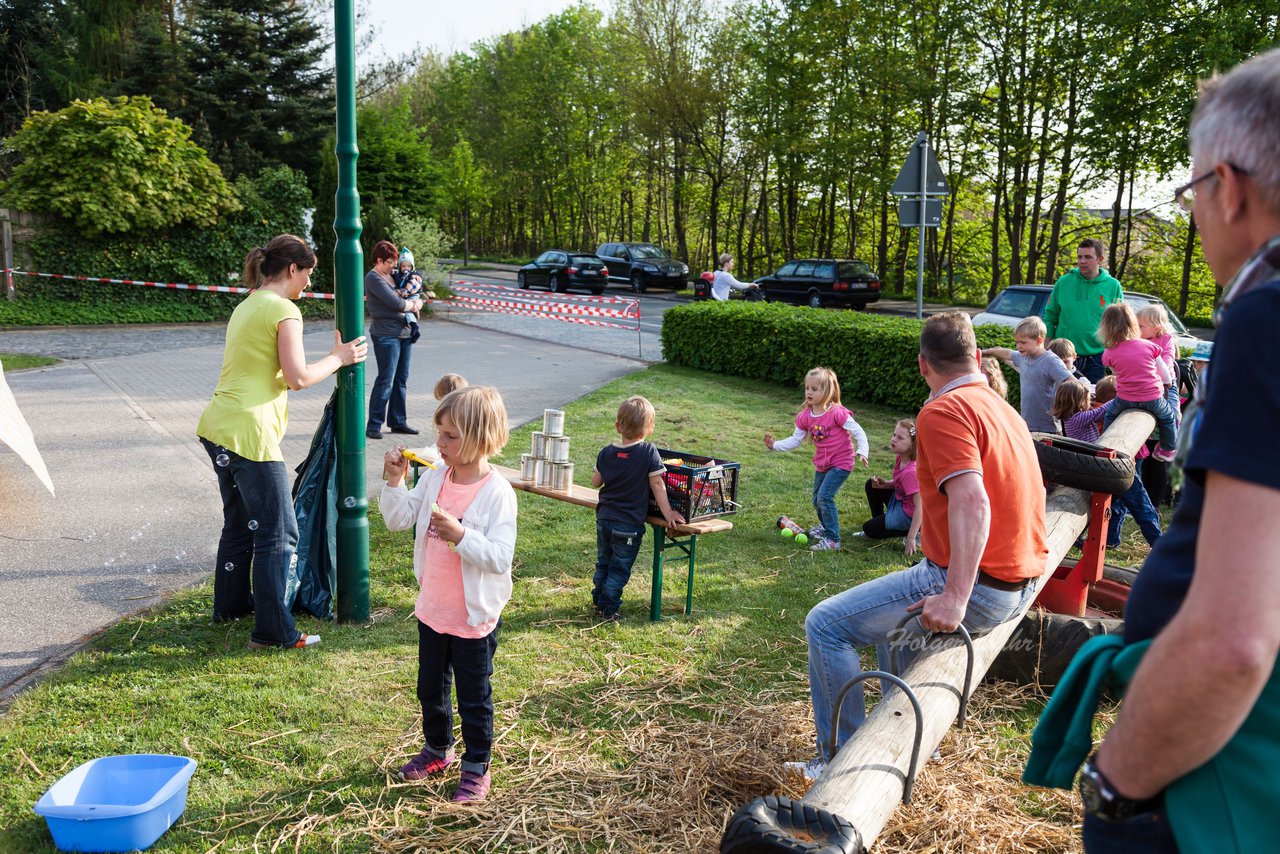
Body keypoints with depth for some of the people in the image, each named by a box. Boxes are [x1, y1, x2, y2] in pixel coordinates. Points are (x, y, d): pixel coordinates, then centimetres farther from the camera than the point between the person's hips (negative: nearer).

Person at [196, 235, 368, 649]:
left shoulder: (247, 306, 19)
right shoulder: (284, 310, -10)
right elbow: (298, 377, -16)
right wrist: (338, 358, -2)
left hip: (217, 428, 10)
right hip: (249, 433, -10)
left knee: (239, 522, 24)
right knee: (278, 533, -2)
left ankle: (231, 604, 38)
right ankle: (273, 631, 2)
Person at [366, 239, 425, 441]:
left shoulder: (392, 275, 17)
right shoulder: (373, 278, -9)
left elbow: (417, 298, 20)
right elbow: (397, 303, -18)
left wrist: (416, 304, -2)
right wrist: (413, 305, 0)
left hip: (403, 332, 8)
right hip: (386, 334, -8)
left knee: (401, 379, 11)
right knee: (386, 380, -9)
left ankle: (398, 421, 19)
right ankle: (374, 425, -4)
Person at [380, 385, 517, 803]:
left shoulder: (497, 492, -21)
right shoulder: (435, 477, -3)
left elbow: (500, 558, -25)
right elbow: (398, 520, -2)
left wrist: (460, 536, -37)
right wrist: (395, 479, -14)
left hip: (474, 616, -6)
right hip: (432, 609, 6)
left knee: (474, 695, 11)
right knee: (430, 687, 23)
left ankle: (477, 767, 30)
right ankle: (438, 750, 46)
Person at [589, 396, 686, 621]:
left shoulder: (606, 453, 0)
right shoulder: (649, 453, -14)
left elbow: (595, 482, 10)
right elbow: (657, 485, -11)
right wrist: (668, 513, -4)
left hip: (604, 519, 5)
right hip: (629, 524, -5)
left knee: (603, 563, 20)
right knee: (619, 569, 6)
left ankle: (598, 602, 31)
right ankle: (609, 610, 10)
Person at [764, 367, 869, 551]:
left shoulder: (837, 413, -21)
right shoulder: (805, 416, -3)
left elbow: (858, 432, -17)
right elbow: (795, 440, 2)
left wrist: (862, 452, -30)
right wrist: (775, 445, -9)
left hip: (840, 463, -7)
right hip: (821, 464, 7)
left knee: (824, 497, -20)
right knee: (817, 500, 18)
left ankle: (832, 539, -11)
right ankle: (825, 526, 48)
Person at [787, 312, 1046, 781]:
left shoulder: (943, 412, -15)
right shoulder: (1003, 408, 13)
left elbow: (971, 501, -28)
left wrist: (955, 598, -32)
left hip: (975, 586, -10)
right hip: (1019, 584, 10)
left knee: (826, 625, -3)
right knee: (893, 611, 33)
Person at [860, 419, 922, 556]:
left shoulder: (910, 472, -31)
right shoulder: (901, 459, -4)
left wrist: (911, 538, -30)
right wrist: (885, 484, -9)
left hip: (909, 515, -9)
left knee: (869, 529, -2)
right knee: (871, 486, 13)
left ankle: (916, 534, -4)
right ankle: (879, 523, 26)